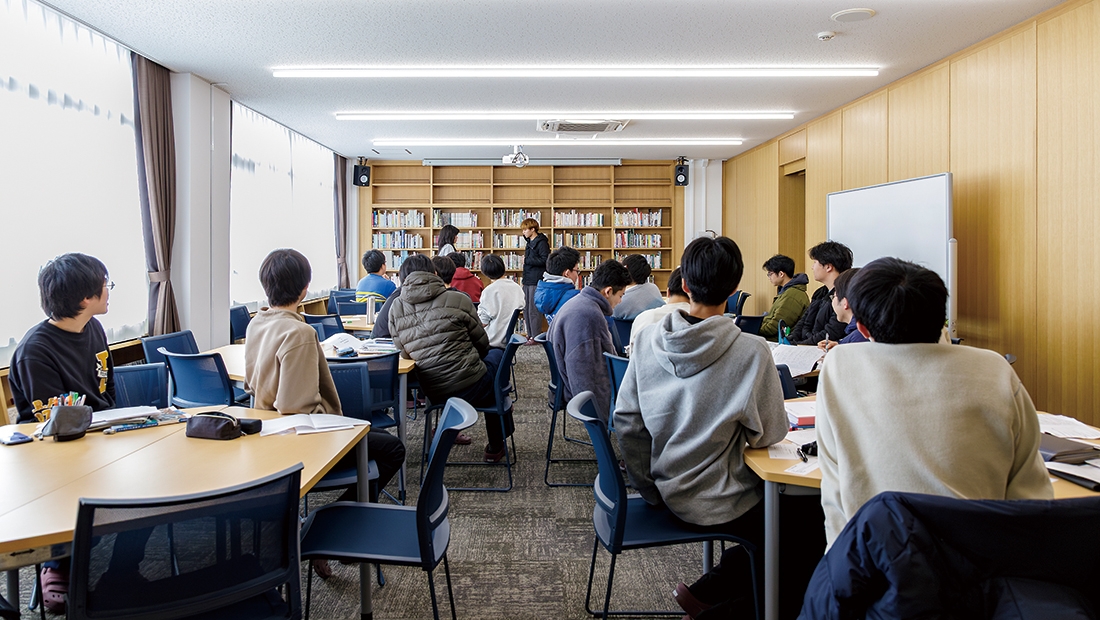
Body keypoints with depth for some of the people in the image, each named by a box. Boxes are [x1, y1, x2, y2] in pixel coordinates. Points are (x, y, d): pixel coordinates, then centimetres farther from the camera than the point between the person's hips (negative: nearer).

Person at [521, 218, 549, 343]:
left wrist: (526, 260, -17)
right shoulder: (530, 242, 17)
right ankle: (530, 334, 19)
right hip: (528, 280, 9)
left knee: (534, 310, -6)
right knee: (526, 309, 11)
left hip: (536, 281, -9)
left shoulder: (541, 243, -11)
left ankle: (536, 336, 2)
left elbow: (544, 260, -20)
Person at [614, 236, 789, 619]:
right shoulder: (751, 352, -21)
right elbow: (768, 435, -10)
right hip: (714, 503, -6)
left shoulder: (648, 340, -9)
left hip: (666, 490, 6)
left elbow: (626, 423, -4)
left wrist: (649, 490, 6)